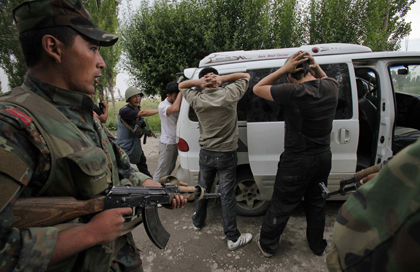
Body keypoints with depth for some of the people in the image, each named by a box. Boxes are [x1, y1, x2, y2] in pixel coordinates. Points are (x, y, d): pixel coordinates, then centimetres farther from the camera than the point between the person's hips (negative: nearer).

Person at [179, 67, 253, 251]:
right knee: (227, 195, 4)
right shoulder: (229, 94, -12)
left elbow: (181, 86, 13)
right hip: (226, 154, -2)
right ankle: (233, 238, 17)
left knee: (202, 189, 20)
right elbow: (245, 76, 5)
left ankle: (198, 222, 43)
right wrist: (222, 78, -8)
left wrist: (199, 82, -6)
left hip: (206, 153, 3)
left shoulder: (197, 100, -7)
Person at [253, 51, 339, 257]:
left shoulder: (293, 92, -23)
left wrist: (284, 69, -11)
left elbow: (257, 89, -11)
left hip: (297, 161, -6)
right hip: (323, 157, 6)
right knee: (316, 203, 24)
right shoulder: (331, 87, -4)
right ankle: (317, 246, 44)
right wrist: (316, 66, 4)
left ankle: (267, 245, 31)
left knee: (281, 205, 10)